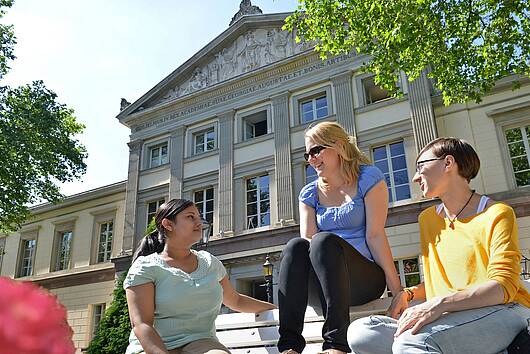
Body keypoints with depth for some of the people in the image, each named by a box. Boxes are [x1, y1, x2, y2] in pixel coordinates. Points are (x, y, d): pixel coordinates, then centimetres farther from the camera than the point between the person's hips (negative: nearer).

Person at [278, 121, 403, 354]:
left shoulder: (368, 178, 2)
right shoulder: (310, 193, 14)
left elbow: (375, 235, -7)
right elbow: (307, 238, 1)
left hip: (366, 277, -3)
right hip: (320, 286, 3)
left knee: (324, 241, -30)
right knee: (295, 246, -26)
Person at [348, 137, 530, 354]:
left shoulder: (497, 214, -2)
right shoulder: (427, 219, 18)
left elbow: (503, 287, -13)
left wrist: (439, 304, -28)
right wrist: (409, 294, 1)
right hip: (451, 319, 7)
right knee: (359, 332, -19)